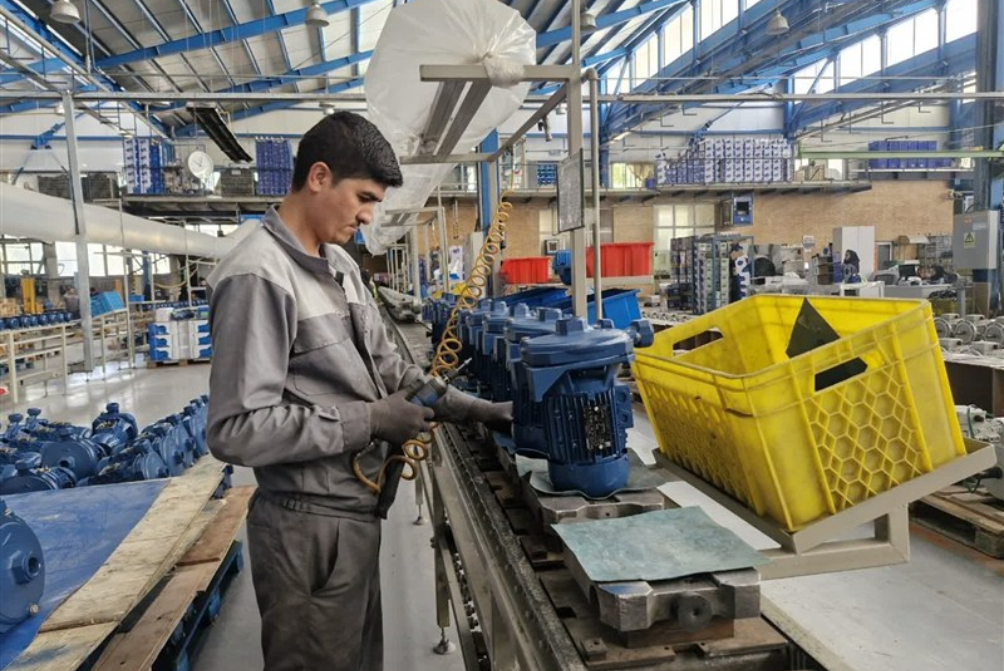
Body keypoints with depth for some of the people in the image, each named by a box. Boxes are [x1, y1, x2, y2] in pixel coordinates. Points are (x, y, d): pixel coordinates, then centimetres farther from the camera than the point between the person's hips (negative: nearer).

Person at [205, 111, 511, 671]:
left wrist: (472, 409, 2)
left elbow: (386, 365, 12)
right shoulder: (258, 276, -22)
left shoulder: (341, 263, 7)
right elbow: (238, 429, -25)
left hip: (355, 511, 9)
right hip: (311, 526, -9)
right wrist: (369, 422, -22)